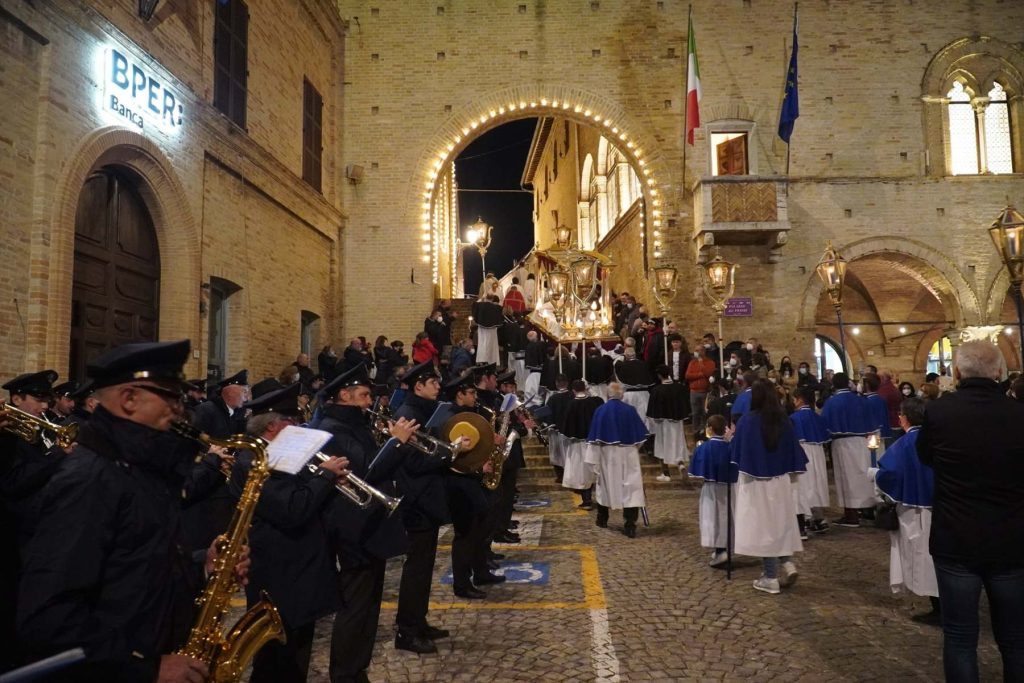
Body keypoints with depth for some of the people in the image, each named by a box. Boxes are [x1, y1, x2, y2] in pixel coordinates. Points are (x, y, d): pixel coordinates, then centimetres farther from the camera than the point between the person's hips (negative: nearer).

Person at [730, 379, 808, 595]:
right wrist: (789, 477, 16)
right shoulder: (783, 420, -1)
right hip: (781, 482, 5)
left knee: (762, 526, 4)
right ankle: (787, 563, 7)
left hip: (756, 483, -4)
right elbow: (793, 452, 5)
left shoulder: (748, 421, -15)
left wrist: (732, 438, 10)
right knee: (779, 523, 21)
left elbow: (735, 452, -9)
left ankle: (770, 578, 9)